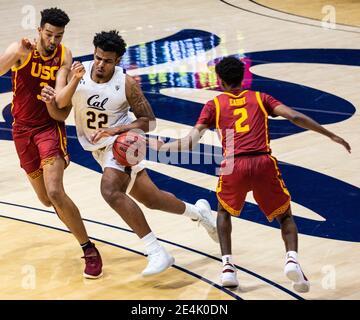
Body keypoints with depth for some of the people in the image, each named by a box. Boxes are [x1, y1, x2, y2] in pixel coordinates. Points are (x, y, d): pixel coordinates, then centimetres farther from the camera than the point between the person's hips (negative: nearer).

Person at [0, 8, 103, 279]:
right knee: (45, 199, 12)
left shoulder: (64, 56, -8)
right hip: (23, 129, 2)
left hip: (50, 126, -2)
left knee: (55, 192, -22)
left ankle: (90, 250, -13)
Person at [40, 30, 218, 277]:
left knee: (110, 190, -31)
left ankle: (157, 253, -29)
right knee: (151, 199, 14)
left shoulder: (126, 84, -18)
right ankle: (198, 212, 42)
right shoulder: (81, 72, -9)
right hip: (100, 149, 6)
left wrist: (115, 130, -25)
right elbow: (60, 107, -14)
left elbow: (149, 121, -12)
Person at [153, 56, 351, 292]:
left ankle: (227, 266, 14)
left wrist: (164, 147, 25)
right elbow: (295, 117, 7)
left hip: (234, 166, 0)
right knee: (285, 216, 19)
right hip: (264, 163, 0)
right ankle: (292, 258, -10)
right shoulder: (259, 98, 20)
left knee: (224, 212, 30)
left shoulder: (214, 105, 18)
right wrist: (331, 135, 10)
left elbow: (192, 141, 9)